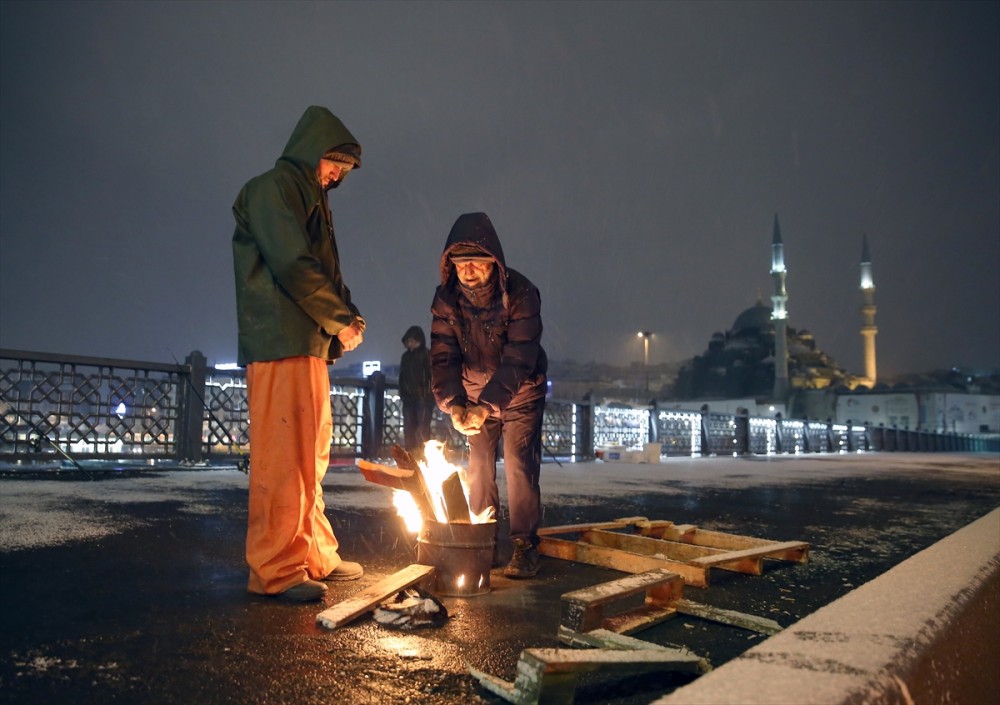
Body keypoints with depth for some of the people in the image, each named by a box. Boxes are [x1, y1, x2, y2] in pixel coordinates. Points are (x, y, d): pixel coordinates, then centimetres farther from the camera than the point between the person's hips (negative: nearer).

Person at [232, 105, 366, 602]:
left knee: (311, 456, 11)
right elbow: (293, 266, -16)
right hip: (279, 343, -9)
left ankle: (314, 556, 20)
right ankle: (276, 570, -2)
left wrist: (347, 318, 4)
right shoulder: (271, 189, -2)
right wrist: (341, 320, -9)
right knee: (283, 457, -9)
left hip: (311, 346, 10)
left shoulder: (313, 203, 25)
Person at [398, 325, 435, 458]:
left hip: (423, 398, -6)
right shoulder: (406, 356, 15)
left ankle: (423, 456, -9)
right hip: (409, 398, 6)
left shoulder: (427, 355, -3)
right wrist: (402, 394, 11)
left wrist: (428, 396, -15)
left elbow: (432, 376, -9)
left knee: (423, 429, -11)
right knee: (408, 428, 4)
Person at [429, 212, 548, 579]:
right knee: (479, 466, 5)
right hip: (475, 392, 4)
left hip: (521, 391, -3)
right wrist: (453, 405, -33)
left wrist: (486, 406, -41)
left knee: (519, 464, -8)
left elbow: (519, 360, -31)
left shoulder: (521, 294, -27)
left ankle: (525, 547, 2)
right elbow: (443, 357, -17)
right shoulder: (446, 298, -15)